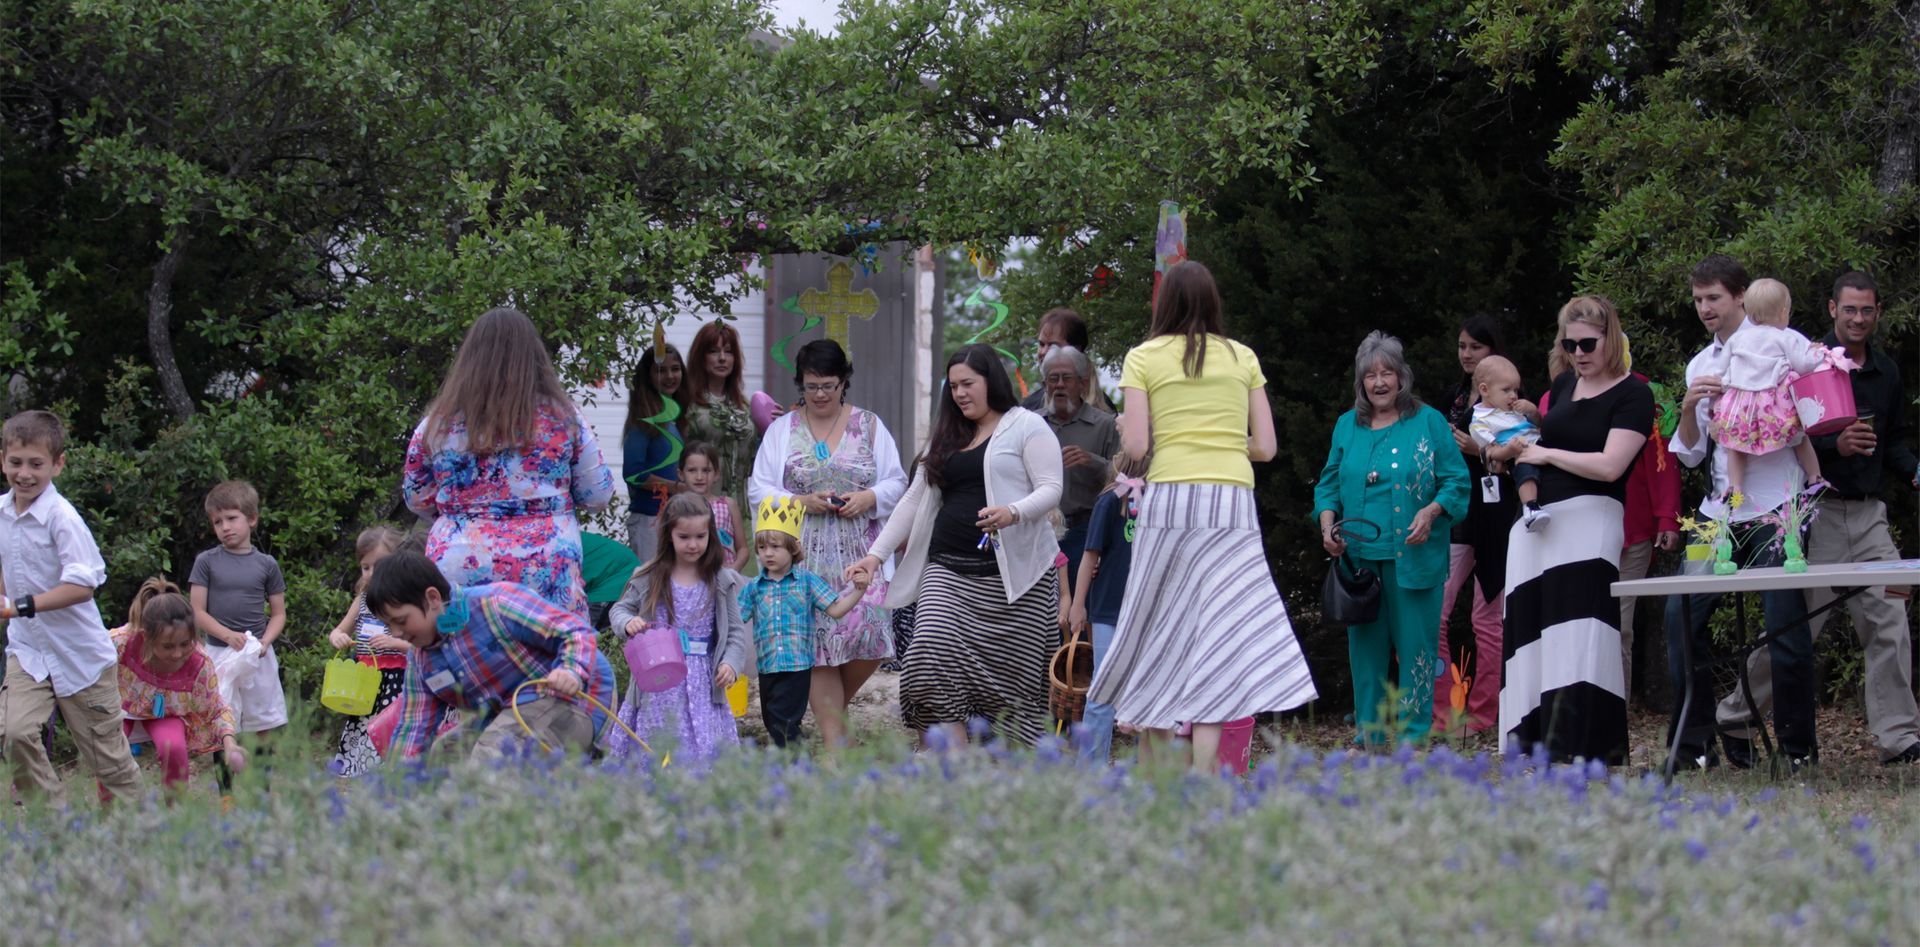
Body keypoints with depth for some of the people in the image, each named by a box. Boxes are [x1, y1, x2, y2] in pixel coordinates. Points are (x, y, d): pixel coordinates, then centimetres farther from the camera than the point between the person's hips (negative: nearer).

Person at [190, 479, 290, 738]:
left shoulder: (266, 564, 4)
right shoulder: (207, 562, 1)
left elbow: (278, 613, 8)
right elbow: (197, 612, -2)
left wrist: (266, 640, -11)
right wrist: (228, 635, -15)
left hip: (258, 655, 1)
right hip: (219, 652, -1)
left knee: (266, 722, 6)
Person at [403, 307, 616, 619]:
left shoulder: (438, 424, 4)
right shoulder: (562, 418, 1)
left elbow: (417, 500, 15)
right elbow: (598, 496, 7)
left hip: (459, 571, 1)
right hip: (547, 573, -1)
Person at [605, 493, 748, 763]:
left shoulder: (721, 581, 2)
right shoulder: (648, 579, 2)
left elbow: (736, 630, 6)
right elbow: (620, 608, 13)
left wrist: (731, 663, -10)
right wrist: (628, 623, -10)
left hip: (702, 683, 0)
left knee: (705, 751, -4)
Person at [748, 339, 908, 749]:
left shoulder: (869, 426, 11)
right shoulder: (781, 430, 9)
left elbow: (896, 482, 10)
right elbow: (760, 490, 4)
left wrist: (869, 498, -10)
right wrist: (803, 502, -11)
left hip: (860, 552, 1)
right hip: (805, 557, 0)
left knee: (868, 634, -12)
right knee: (817, 641, -6)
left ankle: (833, 708, 16)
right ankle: (835, 742, 0)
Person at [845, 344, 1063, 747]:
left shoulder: (1027, 427, 3)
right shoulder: (946, 438, 21)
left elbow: (1051, 490, -6)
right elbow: (914, 501, 21)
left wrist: (1013, 513, -25)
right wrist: (876, 554, 13)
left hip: (1012, 572, -5)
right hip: (947, 570, 5)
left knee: (1012, 677, -3)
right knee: (934, 668, -14)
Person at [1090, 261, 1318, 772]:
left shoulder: (1144, 357, 5)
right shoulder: (1242, 358, 12)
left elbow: (1135, 446, -3)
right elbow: (1265, 446, 9)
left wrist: (1126, 428, 19)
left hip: (1169, 499, -1)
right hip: (1233, 503, 1)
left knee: (1163, 634, 10)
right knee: (1221, 637, -3)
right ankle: (1201, 776, -15)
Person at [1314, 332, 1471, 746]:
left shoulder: (1429, 422, 3)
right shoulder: (1347, 426, 14)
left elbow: (1456, 481, 1)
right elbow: (1329, 483, 17)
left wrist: (1432, 512, -16)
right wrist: (1328, 521, -1)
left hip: (1413, 556, -3)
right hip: (1359, 556, 4)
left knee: (1416, 645, -4)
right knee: (1365, 646, 6)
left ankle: (1415, 735, 2)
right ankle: (1370, 737, 13)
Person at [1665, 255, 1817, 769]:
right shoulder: (1700, 366, 17)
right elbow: (1690, 453, 15)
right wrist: (1689, 409, -5)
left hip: (1774, 505, -5)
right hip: (1720, 509, 5)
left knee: (1785, 625, -6)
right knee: (1682, 614, -4)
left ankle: (1798, 746, 5)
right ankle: (1694, 743, 3)